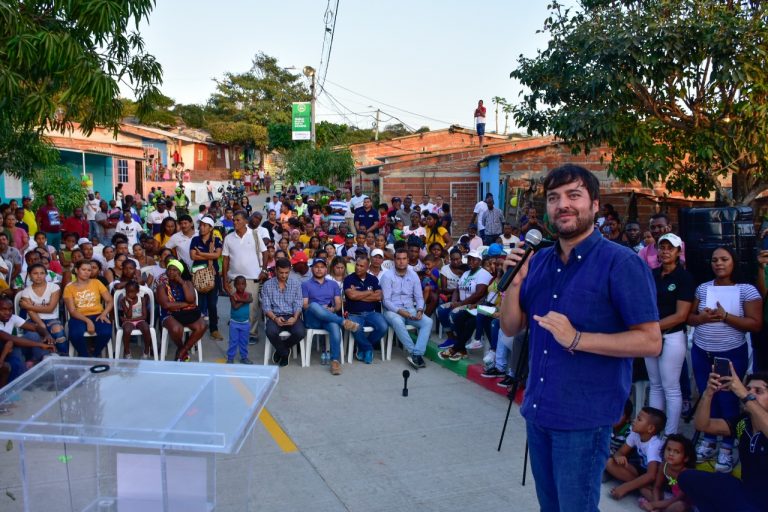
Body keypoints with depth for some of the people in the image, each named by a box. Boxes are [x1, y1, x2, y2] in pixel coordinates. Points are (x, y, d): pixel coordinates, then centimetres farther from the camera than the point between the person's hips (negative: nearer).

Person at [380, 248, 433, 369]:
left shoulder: (413, 275, 9)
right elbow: (386, 300, -8)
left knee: (428, 321, -23)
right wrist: (399, 311, -23)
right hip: (392, 310, -4)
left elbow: (419, 297, 8)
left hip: (410, 309, 4)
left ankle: (416, 354, -31)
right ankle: (414, 353, -28)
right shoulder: (387, 275, -4)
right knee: (398, 322, -38)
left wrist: (420, 310, -13)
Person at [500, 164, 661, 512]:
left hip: (583, 416, -6)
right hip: (537, 409, 6)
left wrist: (576, 339, -25)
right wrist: (515, 280, -9)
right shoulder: (539, 261, 6)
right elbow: (511, 329, 8)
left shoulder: (621, 263, -13)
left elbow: (650, 341, -15)